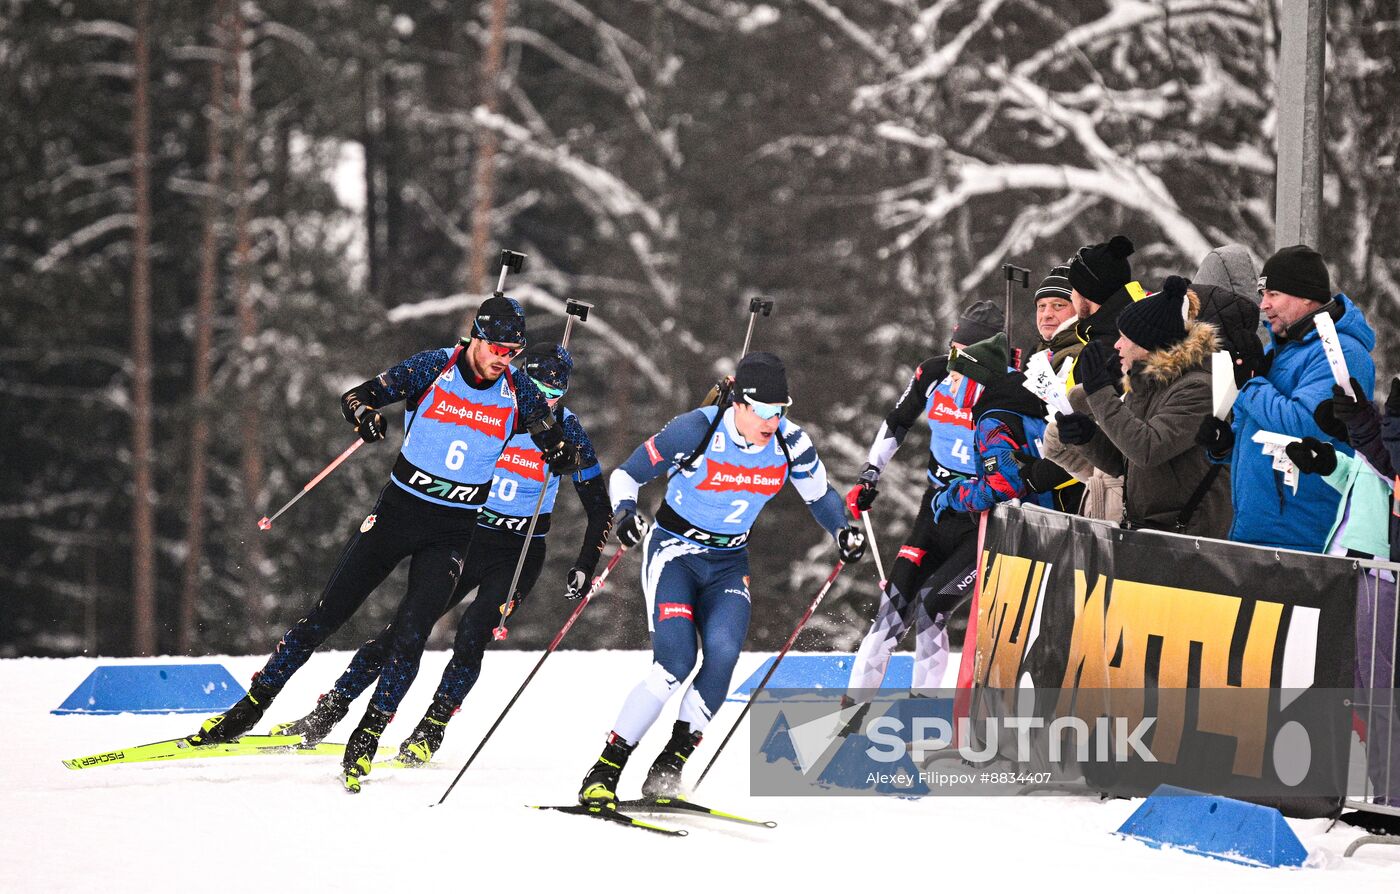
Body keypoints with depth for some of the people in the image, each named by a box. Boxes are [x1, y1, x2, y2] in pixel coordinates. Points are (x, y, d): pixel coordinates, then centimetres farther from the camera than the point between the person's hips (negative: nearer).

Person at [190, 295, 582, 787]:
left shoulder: (517, 391, -5)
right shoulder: (434, 368, -10)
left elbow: (558, 442, 1)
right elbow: (355, 396, -8)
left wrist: (561, 456, -24)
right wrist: (364, 413, -32)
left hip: (452, 531, 1)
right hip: (397, 510, -1)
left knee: (411, 631, -15)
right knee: (327, 613, -2)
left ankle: (367, 735, -4)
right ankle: (251, 707, 8)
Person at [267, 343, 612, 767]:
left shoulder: (568, 432, -10)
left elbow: (600, 509, -1)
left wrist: (585, 566, -10)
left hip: (518, 556, -1)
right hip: (467, 537, 2)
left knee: (472, 632, -23)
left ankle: (430, 732, -12)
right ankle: (326, 715, -2)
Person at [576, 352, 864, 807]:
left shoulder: (791, 444, -8)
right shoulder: (696, 431, -20)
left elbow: (820, 495, 10)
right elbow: (625, 475, -9)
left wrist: (844, 532, -8)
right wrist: (625, 513, -29)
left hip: (728, 564, 4)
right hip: (674, 552, -4)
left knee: (723, 653, -24)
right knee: (675, 659, -23)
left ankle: (670, 765, -13)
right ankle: (604, 771, -15)